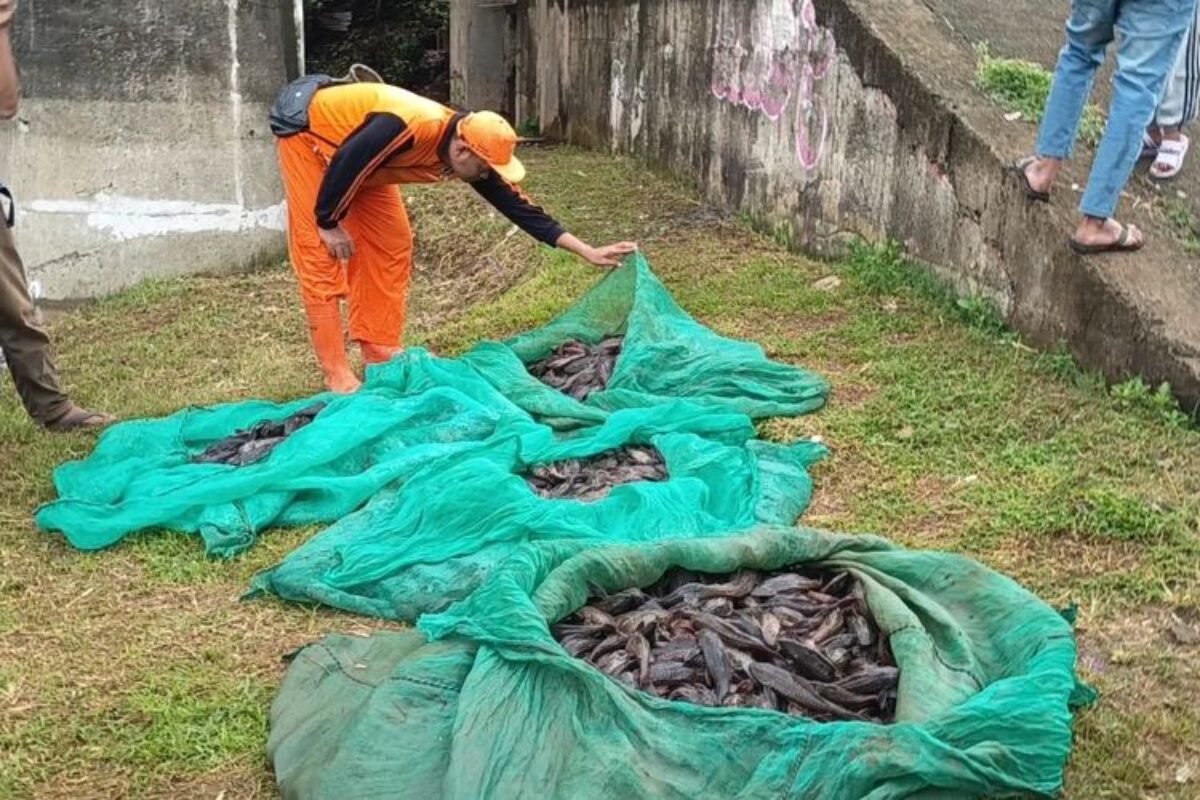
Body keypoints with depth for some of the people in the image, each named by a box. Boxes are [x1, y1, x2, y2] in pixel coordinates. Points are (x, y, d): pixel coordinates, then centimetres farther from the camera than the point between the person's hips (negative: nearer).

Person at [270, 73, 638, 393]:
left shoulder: (469, 152, -14)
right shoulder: (405, 127, -39)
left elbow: (518, 206, -10)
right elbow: (343, 163, -30)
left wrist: (589, 252, -11)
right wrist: (328, 223, -17)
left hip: (351, 141, 8)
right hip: (306, 129, -8)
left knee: (389, 241, 3)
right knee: (321, 251, -10)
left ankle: (380, 349, 10)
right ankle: (336, 372, -9)